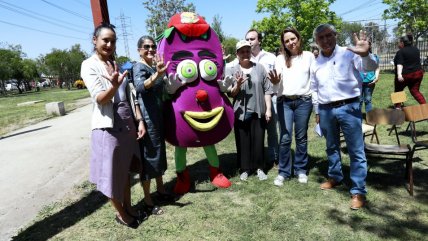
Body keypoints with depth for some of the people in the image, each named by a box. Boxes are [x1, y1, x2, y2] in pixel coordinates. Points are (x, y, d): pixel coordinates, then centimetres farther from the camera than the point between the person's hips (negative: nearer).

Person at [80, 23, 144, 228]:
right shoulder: (89, 65, -7)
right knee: (112, 173, 6)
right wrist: (114, 85, -37)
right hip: (107, 127, -6)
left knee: (126, 170, 17)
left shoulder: (117, 64, 11)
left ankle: (128, 207, 33)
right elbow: (100, 99, -17)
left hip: (127, 124, 6)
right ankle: (121, 214, 25)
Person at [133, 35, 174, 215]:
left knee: (159, 153, 17)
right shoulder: (139, 67, -13)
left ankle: (161, 191, 33)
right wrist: (157, 75, -53)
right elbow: (140, 86, -37)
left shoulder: (154, 66, 13)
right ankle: (148, 202, 9)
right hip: (147, 117, -9)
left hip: (158, 116, 9)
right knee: (149, 156, -3)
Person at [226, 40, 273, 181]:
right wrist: (238, 85, -20)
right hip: (241, 112, -1)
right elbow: (230, 93, -1)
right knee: (243, 142, 6)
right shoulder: (231, 70, 1)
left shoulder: (260, 68, 5)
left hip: (258, 111, 1)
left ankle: (259, 168, 22)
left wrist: (268, 109, 0)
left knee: (258, 141, 7)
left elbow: (267, 90, 6)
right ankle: (245, 169, 20)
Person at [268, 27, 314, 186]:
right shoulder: (280, 59, 8)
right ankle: (283, 172, 11)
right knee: (285, 138, -1)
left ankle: (301, 170, 22)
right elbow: (278, 85, 2)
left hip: (304, 101, 0)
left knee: (301, 137, 8)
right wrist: (275, 82, -21)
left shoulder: (308, 56, 6)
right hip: (284, 102, 1)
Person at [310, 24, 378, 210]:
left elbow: (371, 67, -14)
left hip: (348, 107, -4)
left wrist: (365, 54, -36)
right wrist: (317, 112, 16)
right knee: (331, 147, 18)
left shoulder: (349, 54, -3)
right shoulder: (316, 63, 10)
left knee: (356, 150, -1)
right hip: (326, 110, 5)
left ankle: (358, 191, 7)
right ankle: (335, 177, 37)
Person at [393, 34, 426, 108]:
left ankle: (398, 107, 10)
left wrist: (399, 74, -31)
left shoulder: (400, 52, -11)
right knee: (415, 91, 10)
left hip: (405, 75, -6)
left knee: (398, 91, 11)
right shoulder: (416, 49, 12)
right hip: (418, 73, 6)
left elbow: (399, 64, -23)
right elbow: (417, 61, 24)